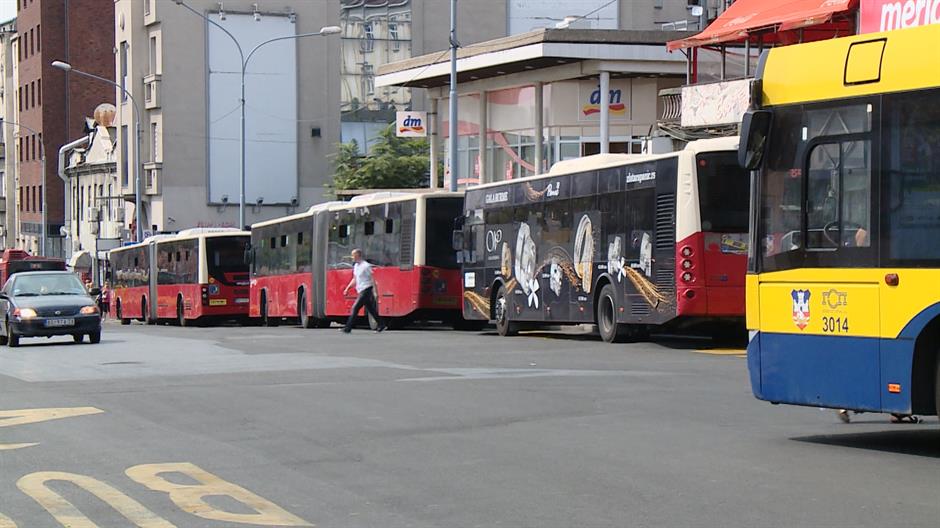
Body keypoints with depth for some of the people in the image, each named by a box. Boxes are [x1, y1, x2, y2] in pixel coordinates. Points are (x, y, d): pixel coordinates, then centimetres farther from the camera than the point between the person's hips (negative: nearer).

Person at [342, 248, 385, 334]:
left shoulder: (366, 266, -14)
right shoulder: (356, 266, 12)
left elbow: (373, 279, -14)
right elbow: (354, 279, 23)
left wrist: (375, 292, -18)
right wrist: (347, 288, 18)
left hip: (366, 290, -9)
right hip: (361, 291, 9)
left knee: (355, 308, -11)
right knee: (370, 309, 13)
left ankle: (348, 328, -12)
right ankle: (381, 325, 21)